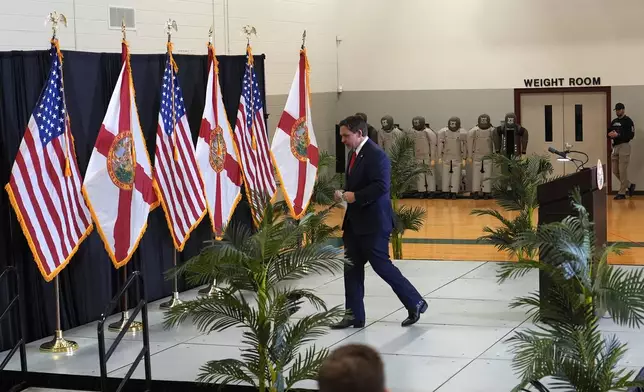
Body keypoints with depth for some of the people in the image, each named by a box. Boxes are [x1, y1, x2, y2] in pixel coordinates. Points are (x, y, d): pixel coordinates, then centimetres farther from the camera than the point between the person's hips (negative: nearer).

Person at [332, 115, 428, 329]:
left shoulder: (376, 155, -16)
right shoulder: (354, 154, 14)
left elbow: (381, 186, -25)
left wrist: (355, 197, -21)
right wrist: (344, 193, 4)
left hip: (373, 222, -10)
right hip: (355, 221, 10)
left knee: (381, 265, -5)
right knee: (352, 267, 8)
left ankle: (415, 303, 10)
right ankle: (354, 315, 15)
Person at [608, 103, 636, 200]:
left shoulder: (628, 121, -5)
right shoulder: (614, 122, 17)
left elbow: (631, 135, -14)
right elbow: (608, 132, 19)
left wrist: (618, 135, -22)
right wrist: (610, 134, -6)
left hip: (624, 146, -8)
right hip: (615, 147, 8)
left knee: (622, 171, -7)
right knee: (615, 171, 8)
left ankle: (622, 193, -2)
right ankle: (629, 186, 24)